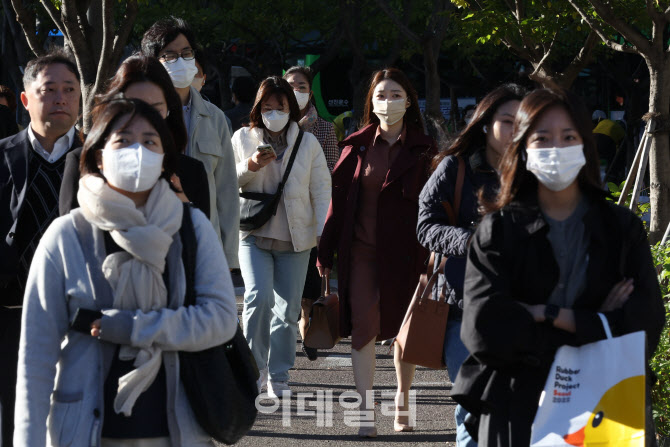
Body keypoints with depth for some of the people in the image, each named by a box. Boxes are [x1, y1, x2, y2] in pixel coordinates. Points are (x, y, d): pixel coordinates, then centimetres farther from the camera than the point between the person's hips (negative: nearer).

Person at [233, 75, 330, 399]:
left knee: (288, 310, 2)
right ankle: (256, 367, -5)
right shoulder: (242, 138, 7)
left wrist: (322, 232, -4)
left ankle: (279, 376, 13)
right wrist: (249, 167, -11)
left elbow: (322, 189, 7)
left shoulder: (308, 143, 8)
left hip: (295, 239, 1)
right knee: (259, 297, -21)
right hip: (254, 235, -1)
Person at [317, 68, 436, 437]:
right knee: (362, 326, -7)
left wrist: (431, 255, -8)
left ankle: (402, 404, 26)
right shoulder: (358, 146, 6)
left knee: (405, 330, 9)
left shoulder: (422, 149, 3)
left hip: (406, 252, 0)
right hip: (361, 250, 1)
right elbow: (338, 199, 6)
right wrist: (325, 252, 2)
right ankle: (365, 410, -8)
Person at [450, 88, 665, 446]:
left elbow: (647, 324, -7)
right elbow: (483, 329, -13)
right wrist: (595, 327, -12)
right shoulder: (498, 230, 2)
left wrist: (548, 315, -13)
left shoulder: (622, 228, 7)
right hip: (516, 412, -1)